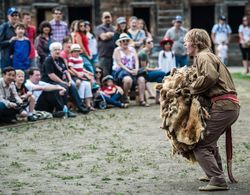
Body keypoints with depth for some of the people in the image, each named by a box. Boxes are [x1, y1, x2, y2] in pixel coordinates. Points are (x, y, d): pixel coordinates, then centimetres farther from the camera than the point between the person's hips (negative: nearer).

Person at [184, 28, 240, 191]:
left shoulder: (203, 56, -6)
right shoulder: (209, 56, 25)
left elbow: (210, 76, -23)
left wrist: (192, 88, -11)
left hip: (222, 105, -10)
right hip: (232, 105, 10)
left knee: (200, 146, -9)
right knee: (209, 141, 27)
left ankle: (218, 181, -15)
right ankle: (216, 174, 36)